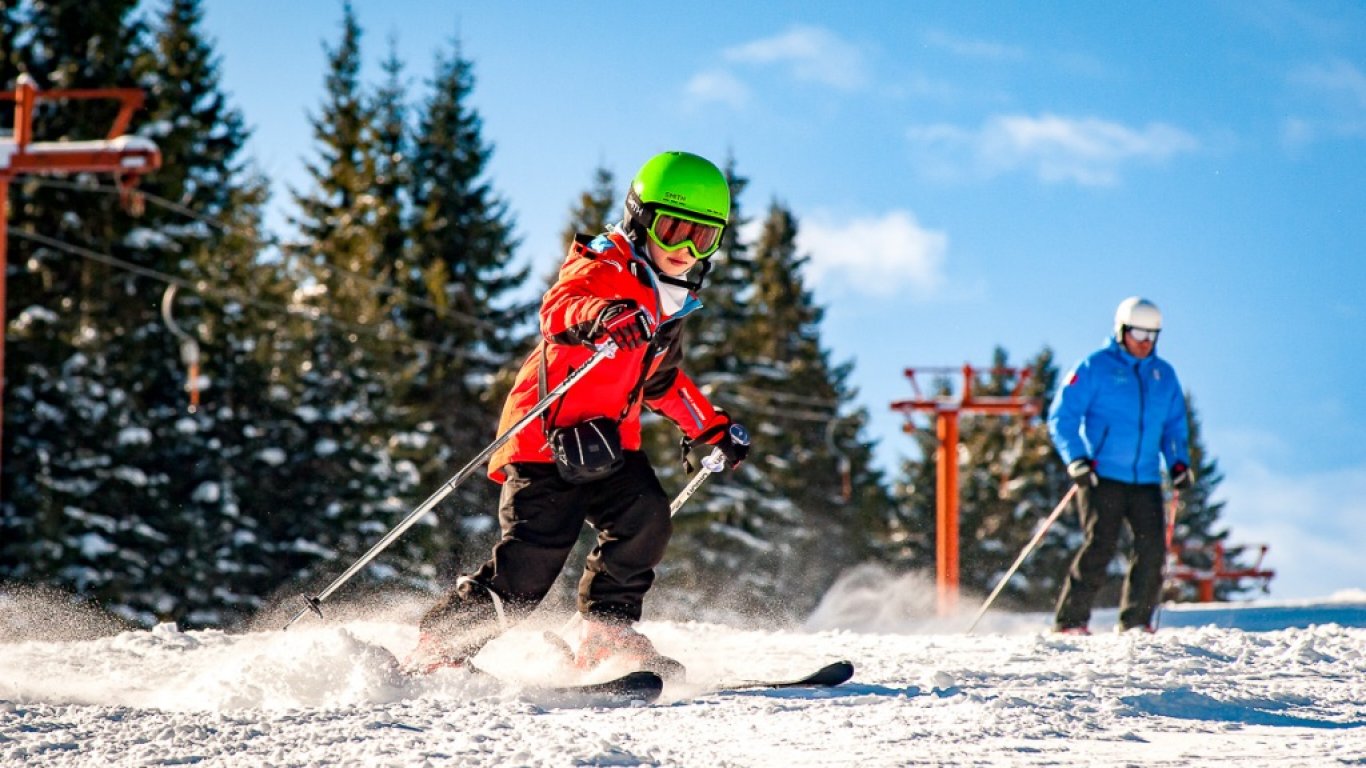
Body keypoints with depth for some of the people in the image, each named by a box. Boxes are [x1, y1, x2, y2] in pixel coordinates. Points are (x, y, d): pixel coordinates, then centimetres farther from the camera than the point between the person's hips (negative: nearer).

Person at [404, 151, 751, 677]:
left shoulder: (673, 302, 17)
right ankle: (434, 652, -6)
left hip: (609, 441, 8)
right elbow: (559, 306, -33)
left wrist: (713, 429, 30)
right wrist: (601, 318, -55)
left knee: (646, 520, -19)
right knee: (532, 560, -17)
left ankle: (607, 637, -5)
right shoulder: (603, 269, -9)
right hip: (548, 436, -8)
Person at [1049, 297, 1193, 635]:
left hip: (1145, 480, 5)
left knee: (1153, 547, -7)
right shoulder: (1094, 367, -1)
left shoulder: (1164, 375, 15)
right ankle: (1070, 621, -8)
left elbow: (1175, 426, 24)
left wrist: (1178, 461, 7)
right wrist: (1076, 459, -16)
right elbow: (1062, 416, -3)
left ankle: (1135, 621, 4)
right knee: (1100, 545, -13)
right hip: (1101, 476, -5)